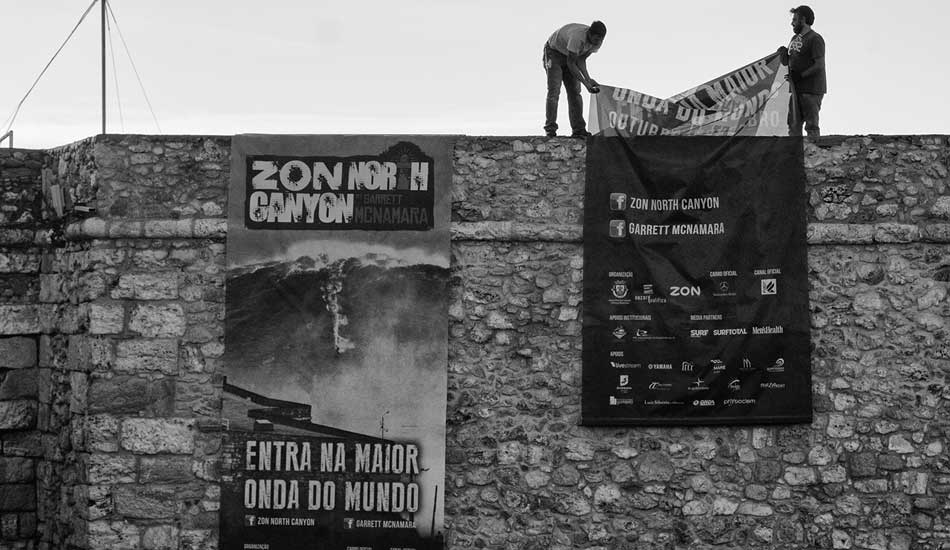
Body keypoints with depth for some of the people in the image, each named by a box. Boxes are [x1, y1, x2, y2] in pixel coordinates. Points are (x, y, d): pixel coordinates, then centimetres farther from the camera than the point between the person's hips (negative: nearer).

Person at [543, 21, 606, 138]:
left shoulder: (597, 42, -16)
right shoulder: (577, 37, -39)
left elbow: (581, 60, -9)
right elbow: (571, 64, -31)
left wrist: (588, 79, -23)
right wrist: (586, 82, -34)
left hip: (569, 56, 7)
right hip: (553, 52, -7)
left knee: (575, 91, -2)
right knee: (554, 91, -16)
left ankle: (578, 129, -3)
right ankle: (550, 129, -16)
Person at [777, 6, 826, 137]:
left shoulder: (815, 39, -8)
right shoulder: (795, 39, 18)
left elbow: (819, 65, -16)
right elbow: (786, 62, 19)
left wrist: (800, 76, -19)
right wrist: (783, 53, -2)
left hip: (811, 89, -8)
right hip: (796, 88, 8)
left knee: (811, 126, -8)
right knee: (794, 125, 5)